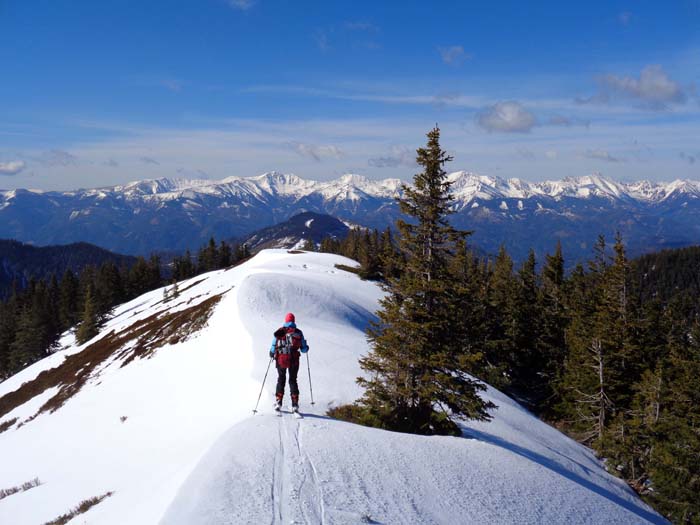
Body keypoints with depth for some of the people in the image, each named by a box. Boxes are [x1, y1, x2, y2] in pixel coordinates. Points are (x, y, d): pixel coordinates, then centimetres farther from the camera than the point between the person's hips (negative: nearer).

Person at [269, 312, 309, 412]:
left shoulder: (279, 332, 3)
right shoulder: (298, 332, 3)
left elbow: (273, 346, 3)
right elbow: (304, 349, 5)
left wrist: (272, 354, 25)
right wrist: (306, 348, 28)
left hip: (281, 359, 0)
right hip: (294, 360, 0)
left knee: (281, 380, 17)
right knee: (293, 380, 12)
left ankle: (278, 403, 11)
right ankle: (295, 404, 5)